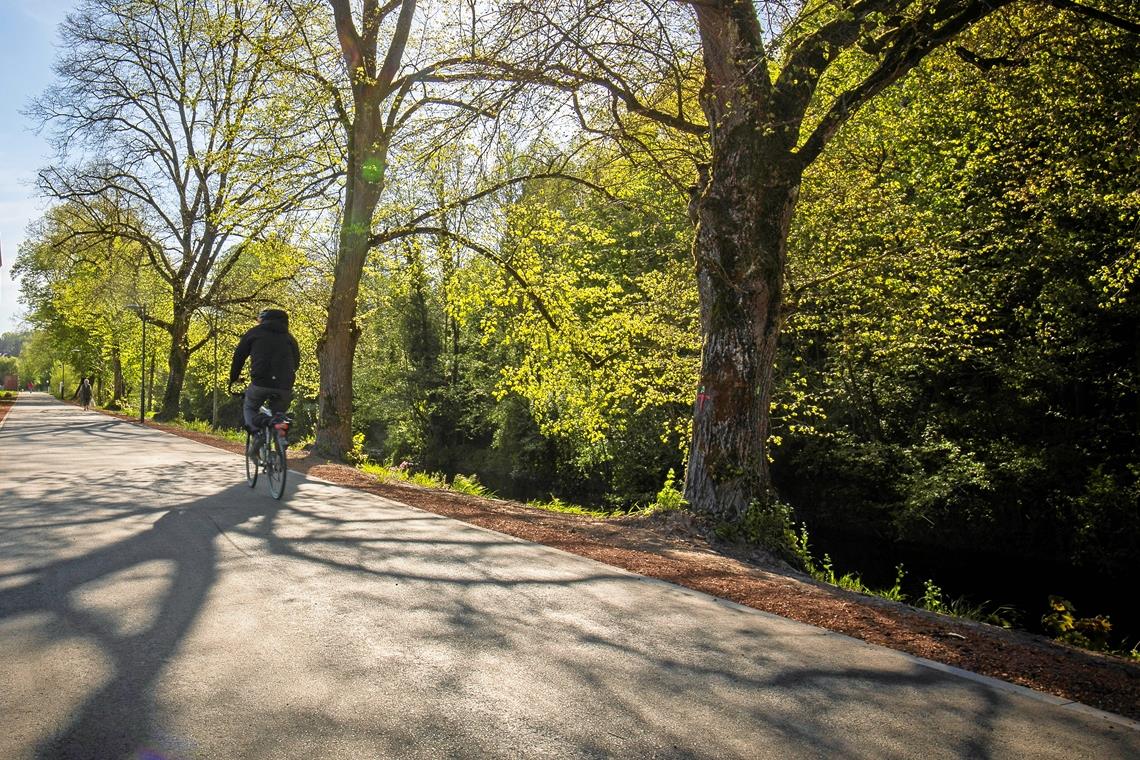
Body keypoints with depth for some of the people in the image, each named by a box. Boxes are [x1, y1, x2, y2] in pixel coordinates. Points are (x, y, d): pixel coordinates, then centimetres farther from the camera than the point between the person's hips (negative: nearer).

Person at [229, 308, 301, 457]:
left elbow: (238, 356, 15)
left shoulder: (254, 333, 13)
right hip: (284, 387, 2)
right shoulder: (289, 337, 21)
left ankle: (256, 434, -3)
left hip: (260, 383, -2)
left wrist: (233, 380, 26)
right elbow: (296, 361, 25)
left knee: (249, 408, 24)